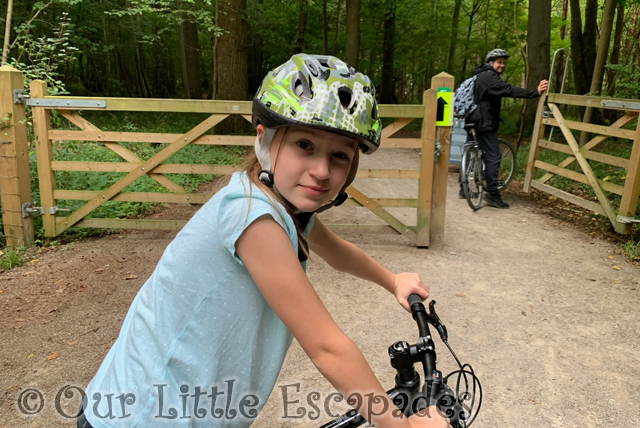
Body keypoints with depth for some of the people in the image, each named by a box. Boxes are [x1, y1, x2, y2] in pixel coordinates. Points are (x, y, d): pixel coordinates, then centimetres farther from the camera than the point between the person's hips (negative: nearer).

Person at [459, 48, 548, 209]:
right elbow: (509, 90, -27)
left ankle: (464, 189, 23)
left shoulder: (480, 76, 20)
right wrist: (535, 92, -32)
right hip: (484, 124, -11)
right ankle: (492, 194, -11)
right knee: (493, 157, -10)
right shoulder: (489, 77, -14)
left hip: (473, 122, 11)